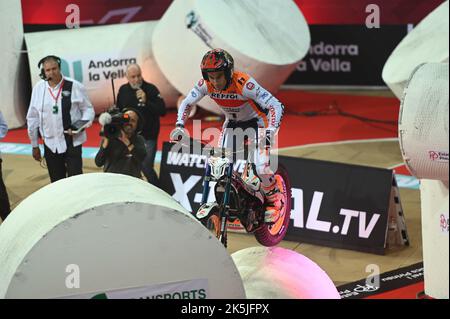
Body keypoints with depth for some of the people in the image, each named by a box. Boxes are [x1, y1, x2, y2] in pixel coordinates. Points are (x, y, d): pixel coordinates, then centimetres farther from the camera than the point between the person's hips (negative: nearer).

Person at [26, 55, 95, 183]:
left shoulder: (75, 87, -8)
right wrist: (35, 145, 11)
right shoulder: (38, 88, 0)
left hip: (72, 142, -3)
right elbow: (33, 118, 8)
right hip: (50, 144, 3)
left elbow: (88, 110, 1)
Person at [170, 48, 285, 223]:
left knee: (260, 168, -21)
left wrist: (270, 131, -51)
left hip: (256, 121, -5)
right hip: (232, 123, 5)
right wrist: (179, 126, -22)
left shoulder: (243, 84, -36)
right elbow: (186, 103, -6)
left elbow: (276, 106, -37)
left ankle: (274, 199, 10)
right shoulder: (206, 84, -21)